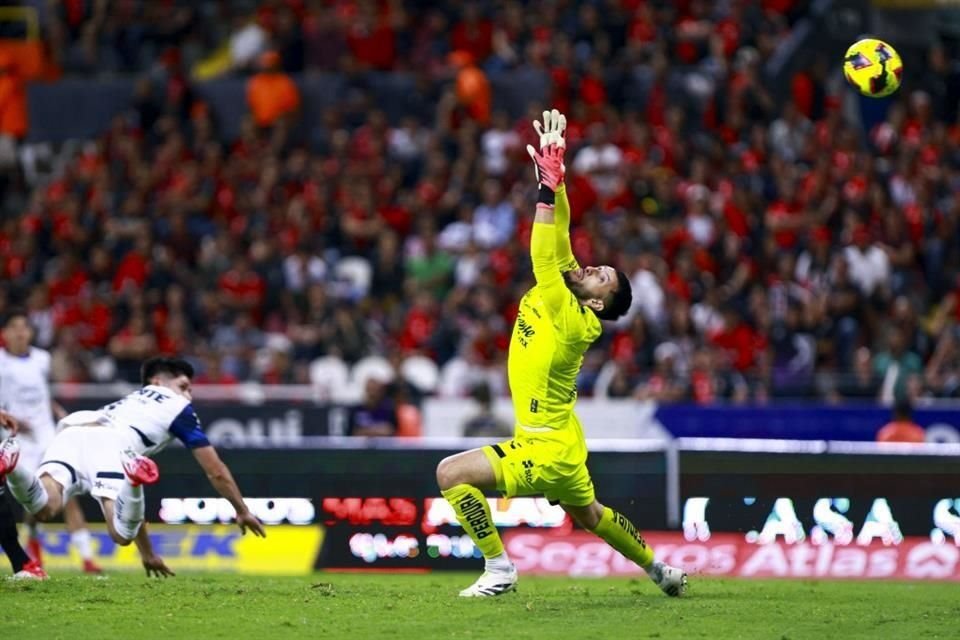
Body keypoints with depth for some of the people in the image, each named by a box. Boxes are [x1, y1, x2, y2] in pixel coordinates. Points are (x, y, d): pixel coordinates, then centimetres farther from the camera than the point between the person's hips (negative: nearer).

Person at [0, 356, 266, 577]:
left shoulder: (124, 405, 47)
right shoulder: (178, 406, 31)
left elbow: (127, 501, 52)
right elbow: (216, 472, 33)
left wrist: (147, 553, 57)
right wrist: (243, 512, 49)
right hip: (108, 445, -4)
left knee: (44, 508, -23)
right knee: (122, 535, -22)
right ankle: (134, 474, -49)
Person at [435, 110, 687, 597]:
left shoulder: (572, 320, -22)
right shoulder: (557, 298, 0)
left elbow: (543, 259, -30)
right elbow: (559, 247, 1)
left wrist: (548, 188, -30)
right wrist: (554, 177, -8)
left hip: (547, 450, -10)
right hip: (560, 444, 10)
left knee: (452, 472, -19)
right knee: (590, 515, 28)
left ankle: (499, 568, -13)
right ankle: (659, 569, 44)